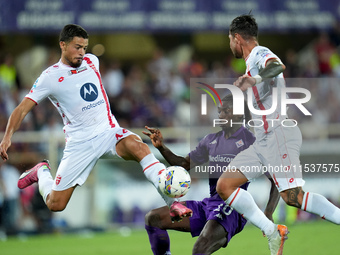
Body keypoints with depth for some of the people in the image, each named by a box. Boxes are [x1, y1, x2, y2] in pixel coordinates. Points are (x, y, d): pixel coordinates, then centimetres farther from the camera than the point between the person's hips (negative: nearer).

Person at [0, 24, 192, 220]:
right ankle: (42, 172, 31)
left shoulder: (92, 61, 8)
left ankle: (173, 204, -39)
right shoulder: (50, 77, -5)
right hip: (80, 143, -3)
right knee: (55, 205, -3)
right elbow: (23, 108, -8)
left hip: (110, 132, 3)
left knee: (139, 147, -32)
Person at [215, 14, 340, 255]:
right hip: (263, 141, 10)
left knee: (293, 197, -23)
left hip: (279, 134, -10)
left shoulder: (260, 54, -10)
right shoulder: (254, 61, 20)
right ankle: (273, 233, -4)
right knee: (224, 186, -1)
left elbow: (278, 66, -33)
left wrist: (254, 79, -50)